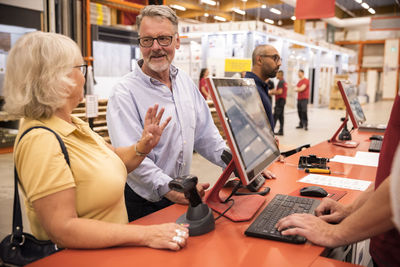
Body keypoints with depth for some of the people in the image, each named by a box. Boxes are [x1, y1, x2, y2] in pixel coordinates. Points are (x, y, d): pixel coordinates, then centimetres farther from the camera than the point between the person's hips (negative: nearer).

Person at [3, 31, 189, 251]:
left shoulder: (72, 124, 6)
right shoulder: (40, 140, -21)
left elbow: (114, 161, 16)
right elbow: (62, 230, -25)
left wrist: (143, 147, -4)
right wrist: (145, 235, -26)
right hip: (78, 258, -8)